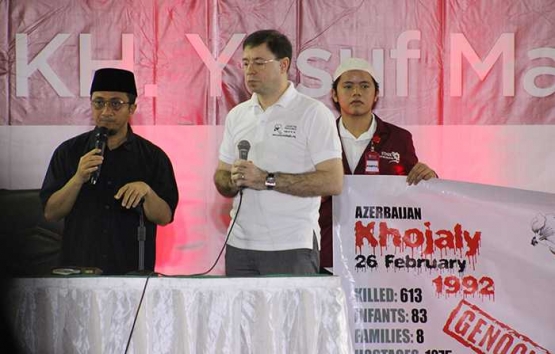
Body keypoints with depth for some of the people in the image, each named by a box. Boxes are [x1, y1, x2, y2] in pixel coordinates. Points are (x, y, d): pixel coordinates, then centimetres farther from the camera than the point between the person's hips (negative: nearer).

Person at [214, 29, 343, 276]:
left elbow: (333, 182, -12)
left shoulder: (313, 113, -3)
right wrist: (234, 180, -7)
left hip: (292, 248, -5)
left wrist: (266, 180, -15)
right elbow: (221, 179, 18)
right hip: (240, 246, 5)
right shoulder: (237, 115, 14)